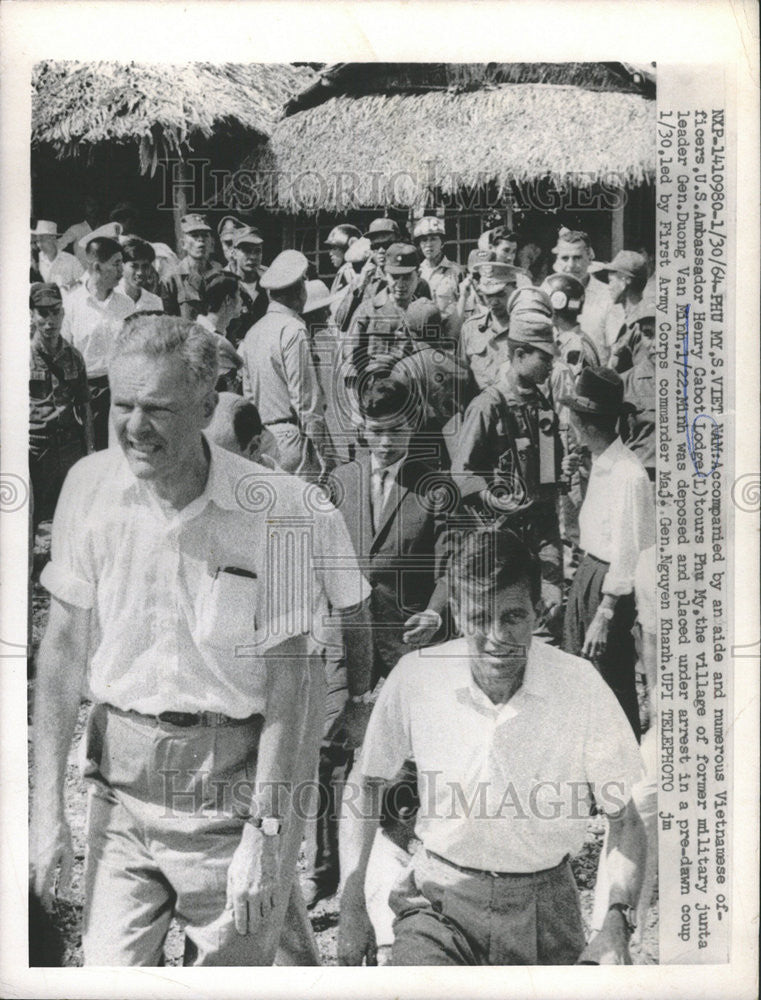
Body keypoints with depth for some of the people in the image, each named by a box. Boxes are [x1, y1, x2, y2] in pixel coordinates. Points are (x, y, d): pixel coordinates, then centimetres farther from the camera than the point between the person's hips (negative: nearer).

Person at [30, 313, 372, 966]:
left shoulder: (275, 509, -15)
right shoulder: (92, 485, -4)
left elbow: (286, 681, -12)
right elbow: (64, 647, 1)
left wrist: (265, 833, -14)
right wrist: (48, 804, -1)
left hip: (234, 782, -2)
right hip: (122, 772, 3)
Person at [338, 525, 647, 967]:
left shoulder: (580, 685, -14)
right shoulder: (414, 677, -13)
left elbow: (626, 819, -3)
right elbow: (366, 786, 3)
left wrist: (617, 924, -17)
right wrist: (352, 907, -1)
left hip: (543, 901, 1)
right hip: (440, 899, 0)